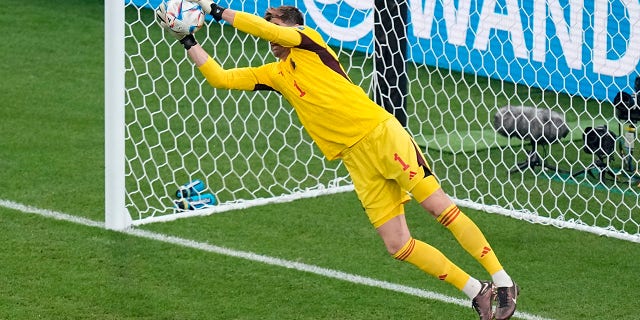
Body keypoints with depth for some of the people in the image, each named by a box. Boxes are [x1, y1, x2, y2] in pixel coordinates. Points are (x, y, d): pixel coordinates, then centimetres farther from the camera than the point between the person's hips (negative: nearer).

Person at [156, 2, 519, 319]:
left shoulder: (308, 41, 1)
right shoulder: (273, 74, 16)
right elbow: (220, 77, 14)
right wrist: (187, 39, 9)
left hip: (383, 134, -5)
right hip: (357, 160, 6)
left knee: (440, 206, -10)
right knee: (397, 245, -3)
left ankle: (502, 281, -2)